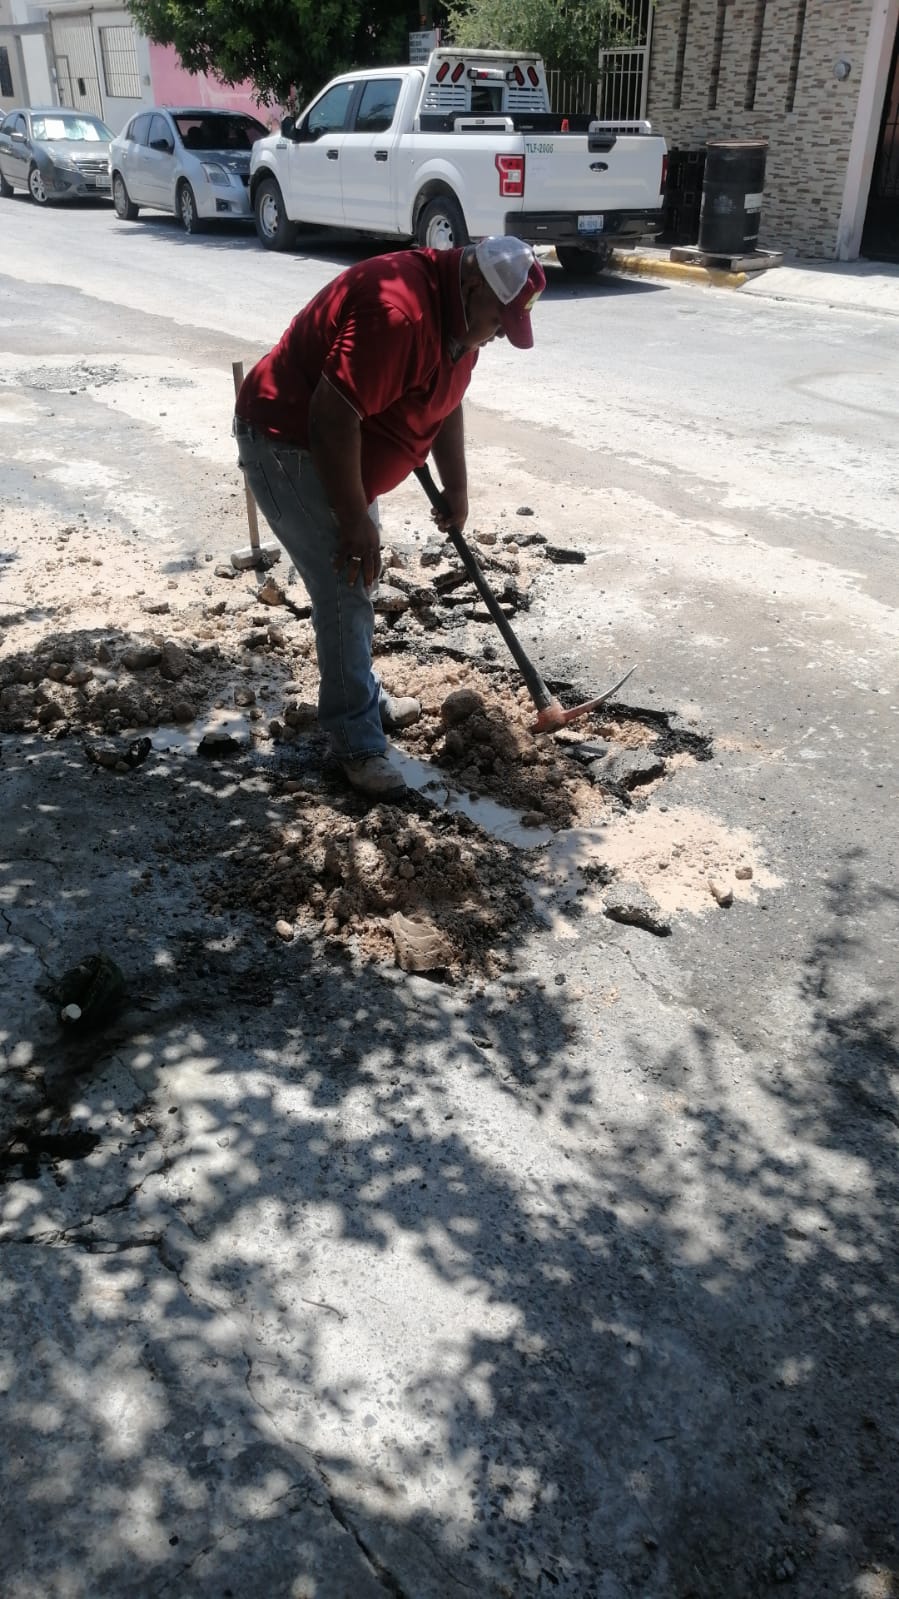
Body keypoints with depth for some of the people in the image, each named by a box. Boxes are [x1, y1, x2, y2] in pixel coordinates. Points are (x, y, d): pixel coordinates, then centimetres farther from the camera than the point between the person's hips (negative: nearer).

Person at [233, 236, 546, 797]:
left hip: (335, 445, 10)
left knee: (357, 584, 19)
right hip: (289, 443, -10)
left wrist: (456, 490, 14)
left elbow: (445, 403, 16)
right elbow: (332, 419, -32)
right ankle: (359, 742, 0)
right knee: (346, 592, -10)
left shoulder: (460, 313, 1)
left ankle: (361, 699, 36)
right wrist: (355, 523, -24)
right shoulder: (397, 311, -30)